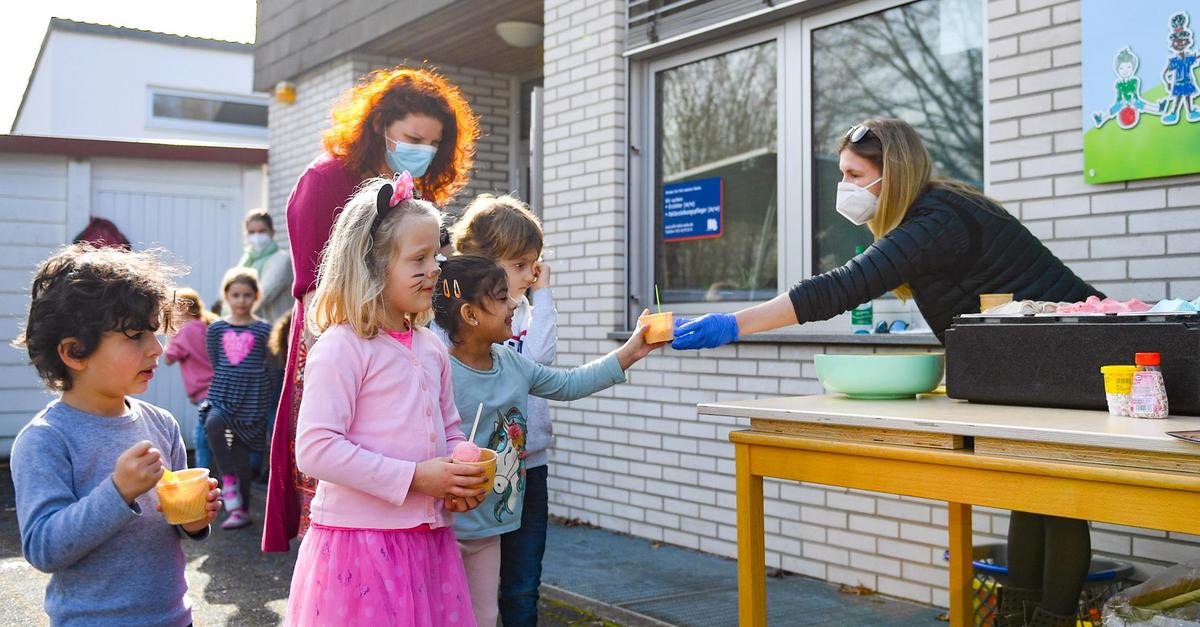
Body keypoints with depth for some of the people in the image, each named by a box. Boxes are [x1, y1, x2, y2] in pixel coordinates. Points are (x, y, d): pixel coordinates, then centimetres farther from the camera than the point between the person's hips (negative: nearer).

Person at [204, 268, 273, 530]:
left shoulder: (264, 330, 0)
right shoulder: (216, 328, 6)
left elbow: (269, 366, 6)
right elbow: (215, 363, 13)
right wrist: (228, 380, 9)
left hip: (252, 395, -1)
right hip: (222, 392, 1)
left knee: (242, 452, 3)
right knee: (213, 424, -31)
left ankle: (242, 509, 17)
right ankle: (228, 478, -11)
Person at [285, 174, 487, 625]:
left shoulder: (431, 348, 11)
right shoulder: (341, 348, -12)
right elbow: (316, 449, -19)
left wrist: (466, 478, -1)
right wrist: (414, 477, -20)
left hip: (429, 540, 7)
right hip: (359, 538, -7)